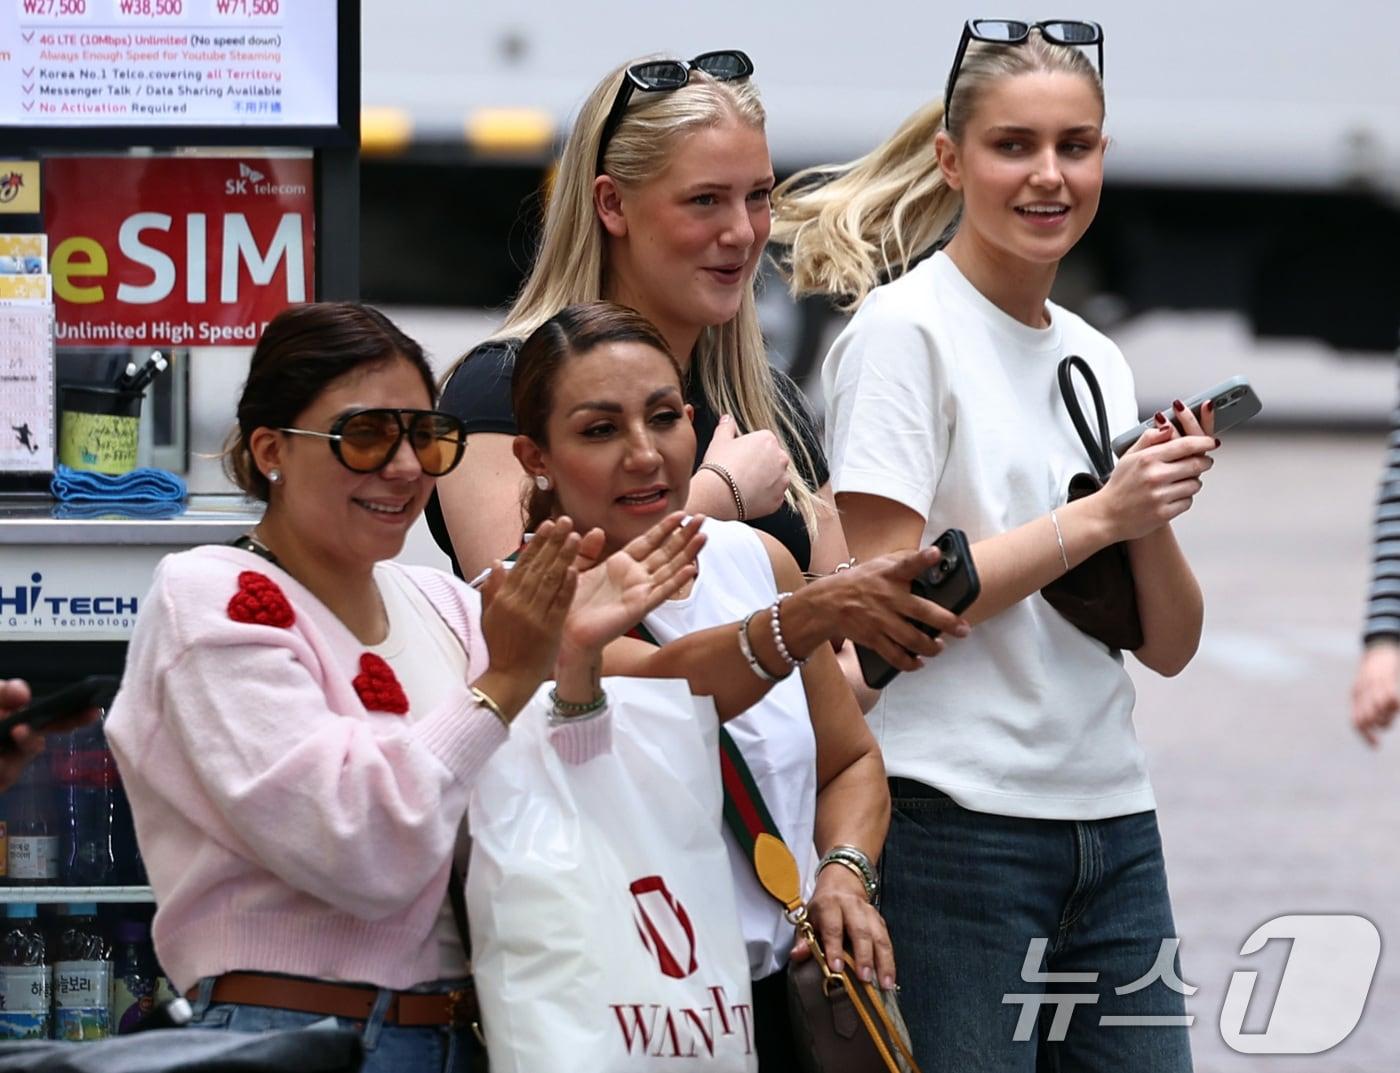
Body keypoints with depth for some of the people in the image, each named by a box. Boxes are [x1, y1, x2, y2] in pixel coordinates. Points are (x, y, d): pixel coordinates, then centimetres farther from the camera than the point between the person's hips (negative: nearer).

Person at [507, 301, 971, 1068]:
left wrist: (843, 873, -4)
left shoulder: (755, 560, 8)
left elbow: (851, 762, 16)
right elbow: (655, 689, -27)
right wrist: (815, 613, -43)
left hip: (788, 997, 1)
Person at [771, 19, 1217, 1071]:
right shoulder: (904, 331, -6)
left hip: (1111, 819, 7)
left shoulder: (1097, 360, 14)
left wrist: (1156, 518, -8)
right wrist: (1096, 516, -15)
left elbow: (1170, 646, 11)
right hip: (959, 820, -7)